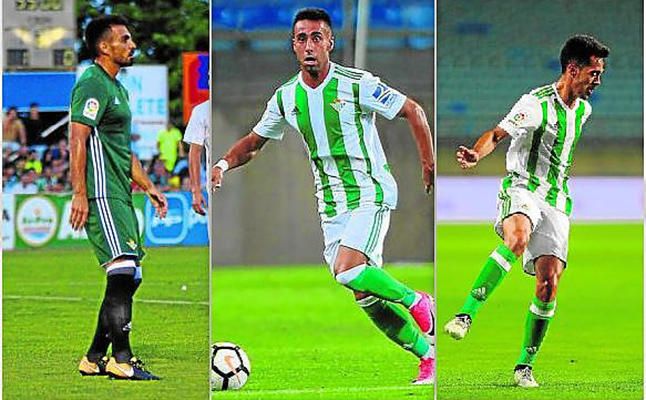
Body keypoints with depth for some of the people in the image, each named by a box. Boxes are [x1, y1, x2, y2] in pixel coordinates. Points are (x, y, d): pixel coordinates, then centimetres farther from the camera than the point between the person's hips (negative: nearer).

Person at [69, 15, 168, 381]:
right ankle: (121, 359, -18)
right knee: (123, 270, -17)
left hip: (119, 196, 10)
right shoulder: (93, 84, -9)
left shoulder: (117, 88, 23)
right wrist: (79, 194, -23)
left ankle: (95, 358, 14)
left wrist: (149, 187, 26)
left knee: (128, 277, 9)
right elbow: (78, 139, -17)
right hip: (101, 194, -10)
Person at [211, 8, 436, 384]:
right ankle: (428, 355, 15)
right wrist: (225, 163, -3)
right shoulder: (286, 97, 4)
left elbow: (413, 110, -4)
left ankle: (417, 303, -3)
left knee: (348, 270, -27)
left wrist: (429, 163, -11)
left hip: (371, 192, -5)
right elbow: (255, 141, 16)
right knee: (365, 296, 1)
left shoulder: (357, 84, -11)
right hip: (331, 204, 5)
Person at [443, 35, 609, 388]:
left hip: (556, 201, 6)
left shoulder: (583, 110, 14)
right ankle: (465, 315, -36)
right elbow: (498, 133, -18)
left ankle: (525, 366, 4)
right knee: (518, 238, -39)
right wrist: (476, 154, -38)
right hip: (522, 189, -6)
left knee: (549, 282, -7)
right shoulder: (537, 103, -9)